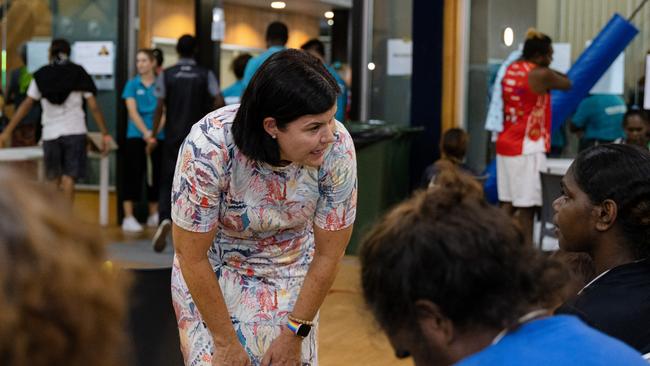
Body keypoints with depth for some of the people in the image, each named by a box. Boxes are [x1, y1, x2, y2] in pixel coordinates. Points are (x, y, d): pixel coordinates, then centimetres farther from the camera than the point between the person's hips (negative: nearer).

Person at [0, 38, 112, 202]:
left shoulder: (41, 76, 5)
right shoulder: (79, 74, 3)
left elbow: (26, 105, 0)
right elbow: (93, 107, -2)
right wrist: (105, 134, 1)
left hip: (50, 133, 1)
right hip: (75, 131, -1)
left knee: (54, 179, 14)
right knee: (69, 178, -5)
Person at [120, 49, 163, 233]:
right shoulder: (132, 85, 3)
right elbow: (132, 111, -4)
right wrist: (145, 132, -16)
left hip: (158, 136, 2)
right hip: (136, 136, -2)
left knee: (155, 176, 7)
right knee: (133, 175, -5)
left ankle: (154, 216, 19)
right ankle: (128, 218, -6)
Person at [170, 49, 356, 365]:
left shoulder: (338, 148, -26)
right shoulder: (208, 148, -33)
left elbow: (328, 253, -14)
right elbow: (192, 256, -21)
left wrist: (295, 335, -9)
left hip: (291, 274, 2)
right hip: (212, 273, -2)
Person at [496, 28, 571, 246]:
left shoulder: (511, 70, 9)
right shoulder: (541, 75, -12)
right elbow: (567, 84, 4)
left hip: (506, 144, 8)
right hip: (526, 147, -8)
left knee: (508, 202, 9)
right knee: (526, 204, -5)